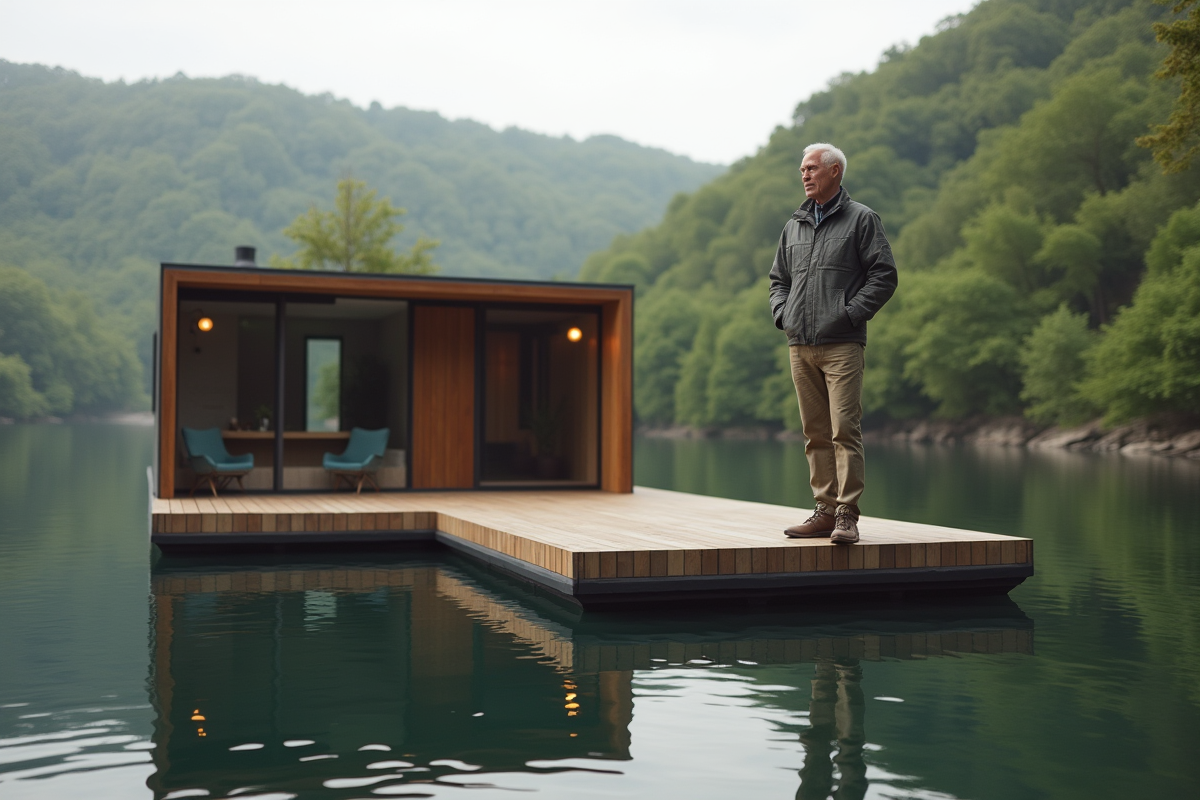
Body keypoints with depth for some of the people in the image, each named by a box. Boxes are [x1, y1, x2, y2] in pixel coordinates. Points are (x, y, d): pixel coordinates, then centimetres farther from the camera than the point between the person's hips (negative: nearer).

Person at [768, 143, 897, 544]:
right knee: (816, 432, 7)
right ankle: (825, 510, 12)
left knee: (844, 429, -10)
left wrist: (851, 314, -10)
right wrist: (781, 313, 9)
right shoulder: (794, 225, 19)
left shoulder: (861, 219, 3)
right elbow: (778, 277, 27)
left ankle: (847, 515, -8)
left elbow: (884, 274, -2)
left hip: (841, 345, -5)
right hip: (800, 345, 6)